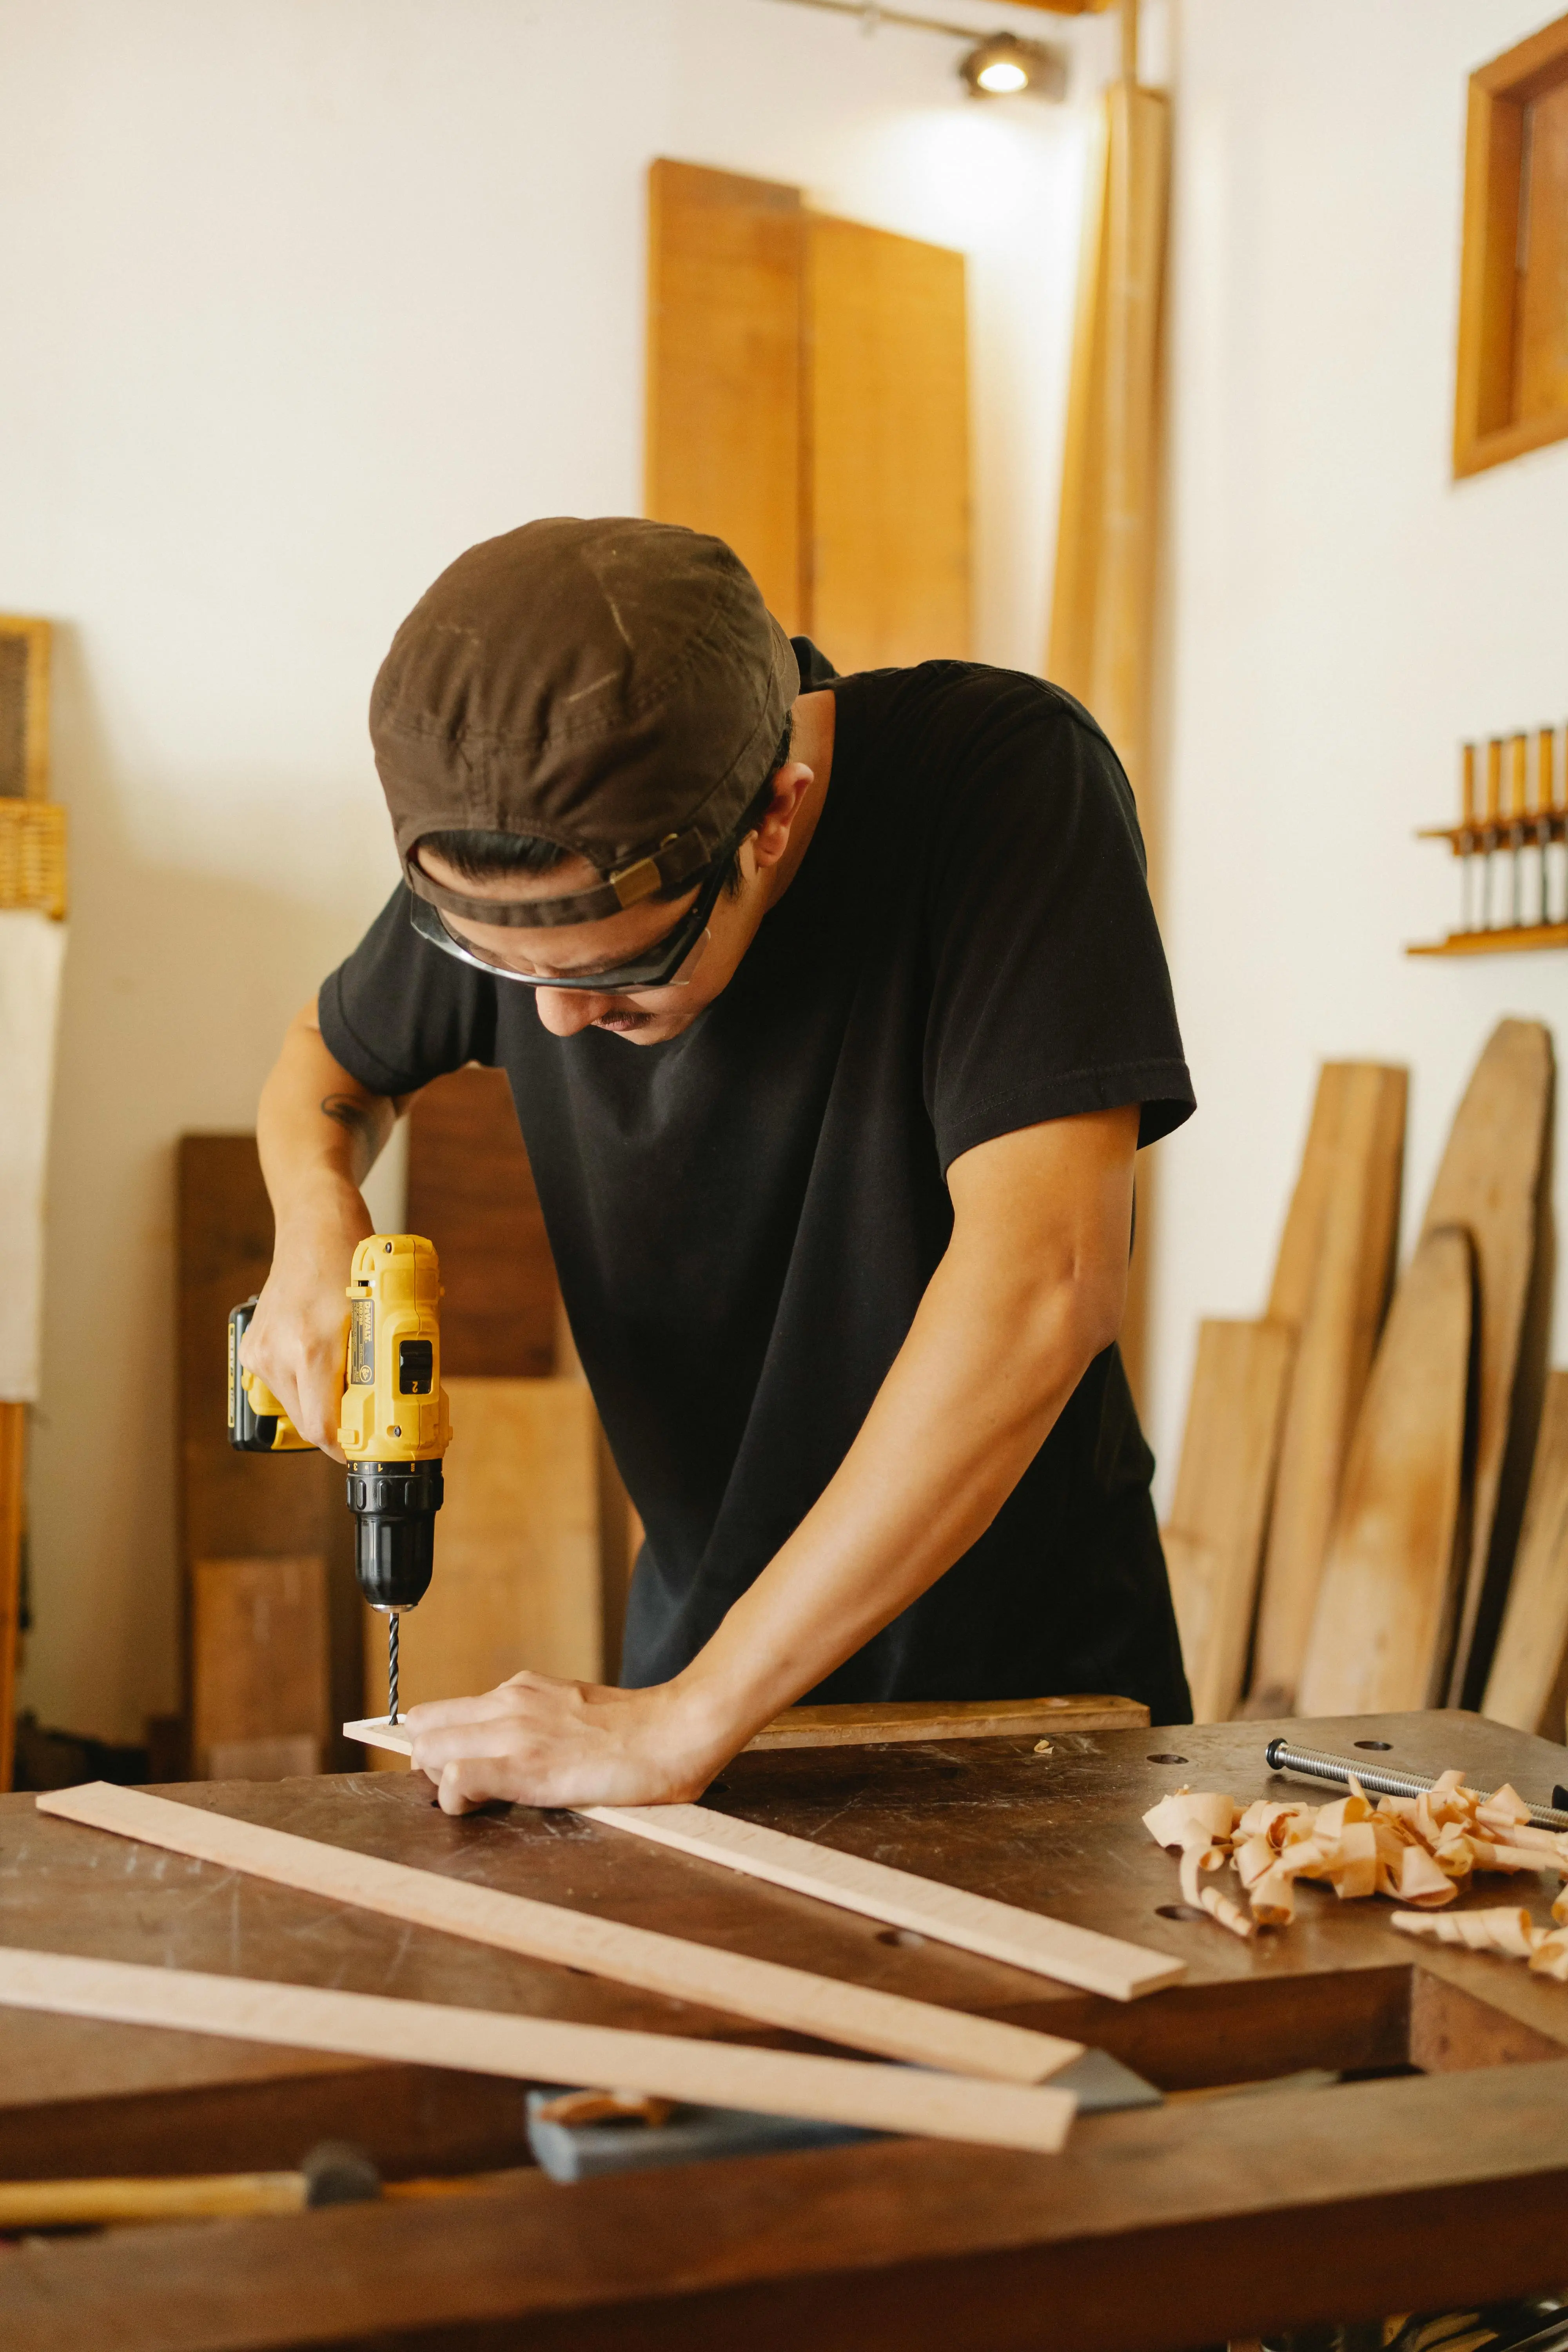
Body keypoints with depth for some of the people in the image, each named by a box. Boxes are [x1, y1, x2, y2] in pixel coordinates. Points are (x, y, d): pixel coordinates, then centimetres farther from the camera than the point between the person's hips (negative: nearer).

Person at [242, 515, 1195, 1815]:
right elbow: (329, 1061, 11)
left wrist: (689, 1721, -31)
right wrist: (319, 1216, -12)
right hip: (696, 1637, 3)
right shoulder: (514, 858, -9)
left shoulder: (1012, 777, -24)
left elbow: (1043, 1285, -33)